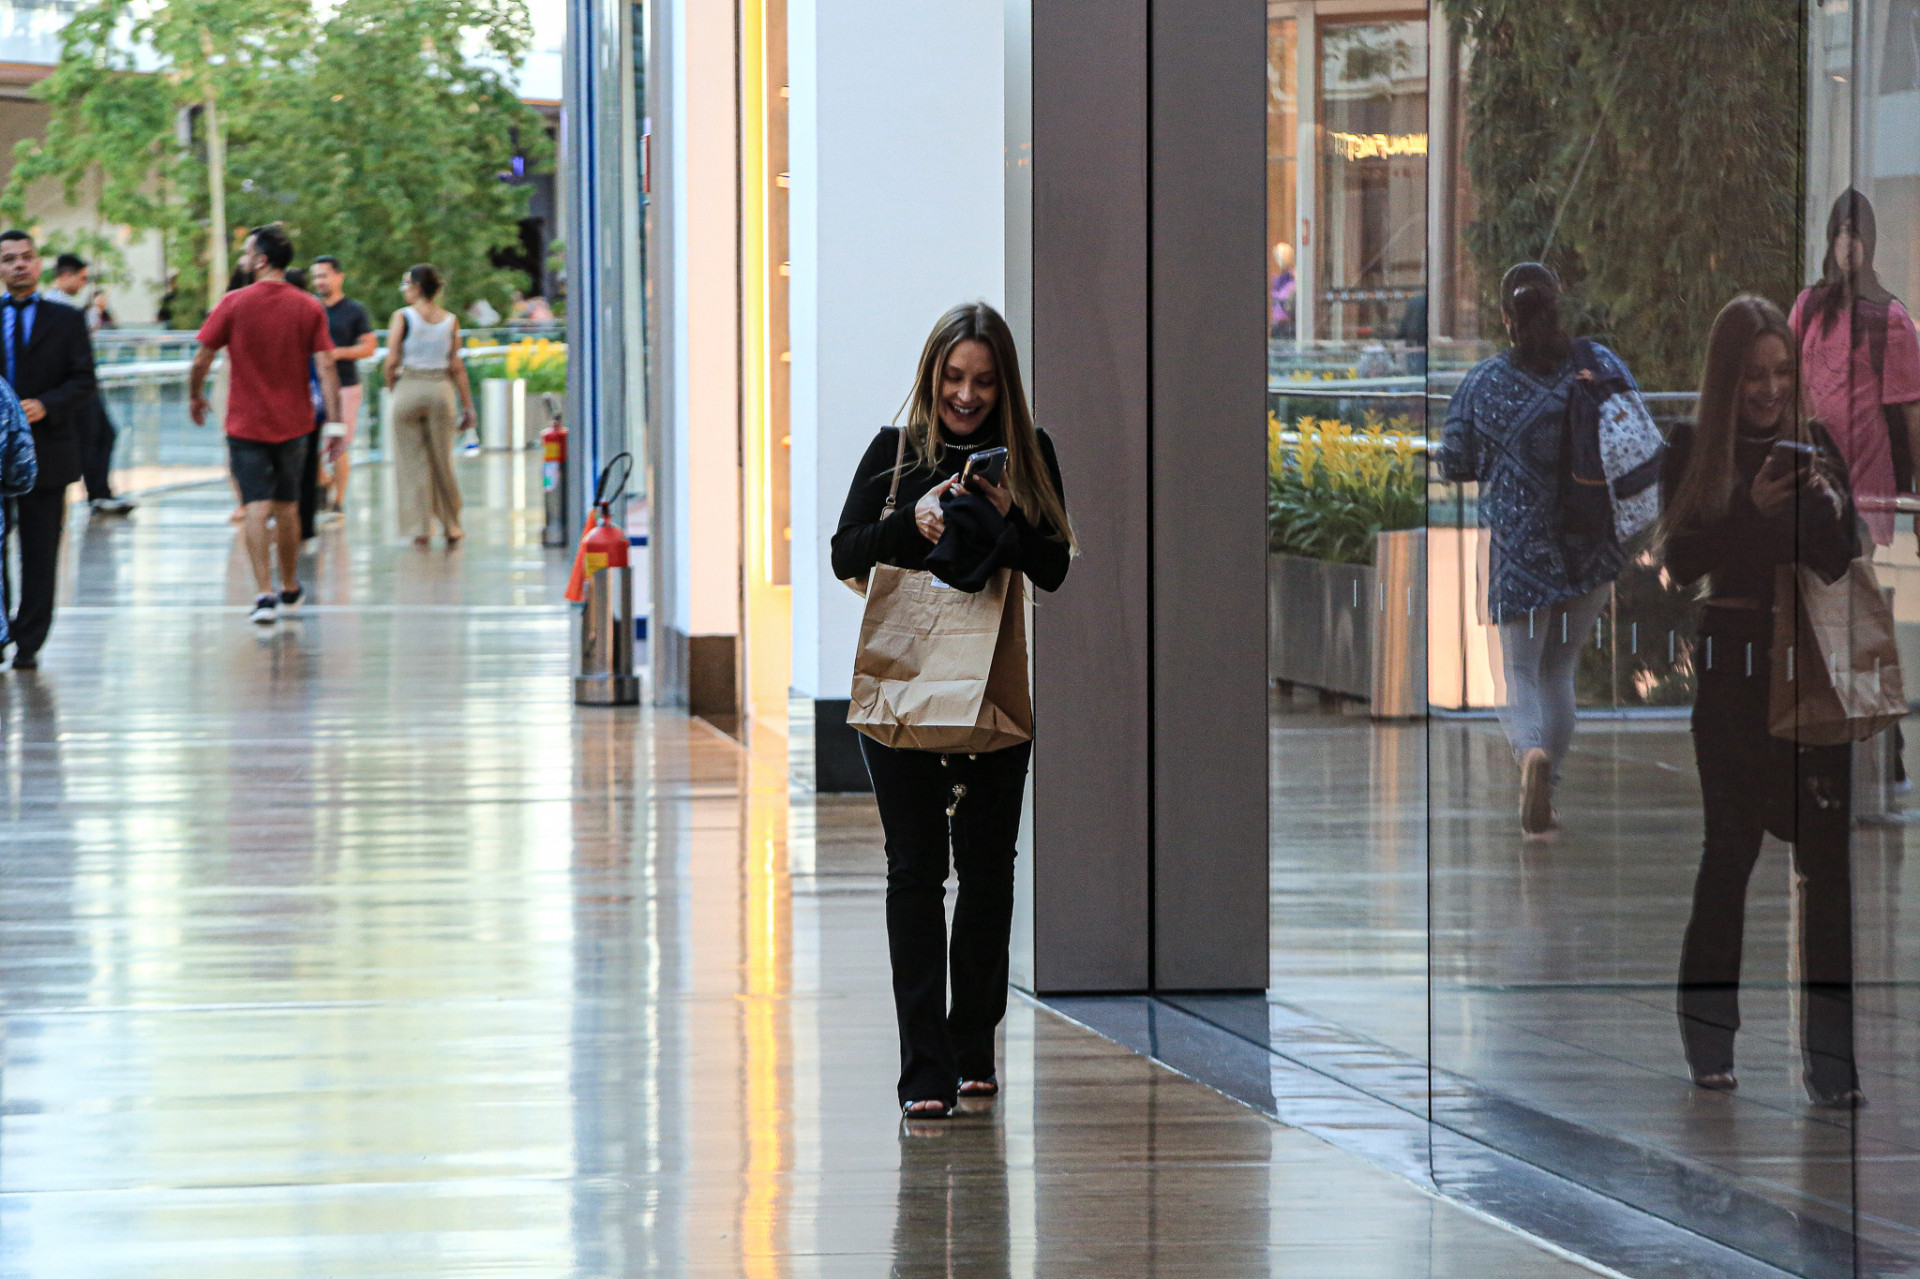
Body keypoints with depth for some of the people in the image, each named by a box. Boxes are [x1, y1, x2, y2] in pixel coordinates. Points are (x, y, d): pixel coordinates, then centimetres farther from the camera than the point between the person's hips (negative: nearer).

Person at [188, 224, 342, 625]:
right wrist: (335, 422, -4)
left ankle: (264, 593, -17)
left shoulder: (234, 305, -9)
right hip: (293, 424, 3)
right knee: (287, 506, 17)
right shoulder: (309, 308, -3)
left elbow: (202, 358, -3)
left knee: (256, 508, -5)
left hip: (246, 423, -3)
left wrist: (195, 396, 15)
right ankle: (290, 589, 30)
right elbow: (326, 368, -7)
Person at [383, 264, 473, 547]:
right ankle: (451, 526, 19)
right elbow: (456, 366, 3)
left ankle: (421, 526, 1)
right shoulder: (450, 320, 3)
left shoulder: (403, 317, -7)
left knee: (412, 460, 4)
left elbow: (392, 360, -10)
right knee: (443, 460, 13)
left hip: (409, 388, -3)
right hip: (441, 389, 3)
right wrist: (467, 405, 8)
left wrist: (391, 385, 9)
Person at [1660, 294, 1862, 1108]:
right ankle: (1708, 1041, 20)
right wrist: (1752, 508, -19)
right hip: (1732, 667, -1)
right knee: (1731, 844, 6)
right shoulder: (1693, 453, 2)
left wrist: (1820, 500, -15)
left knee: (1827, 855, -5)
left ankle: (1832, 1061, -6)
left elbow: (1841, 563, 3)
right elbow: (1681, 562, -7)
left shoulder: (1816, 445, 7)